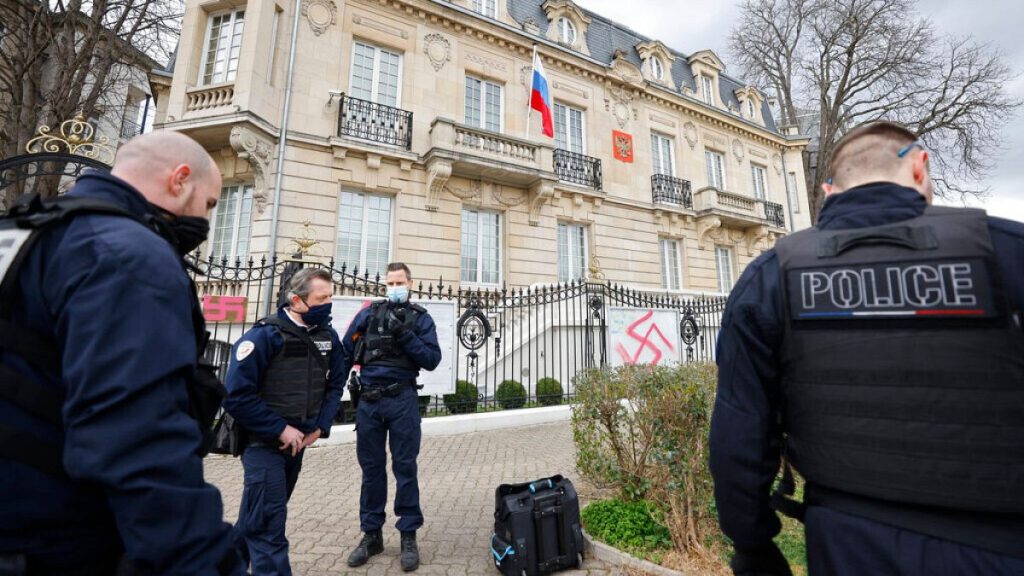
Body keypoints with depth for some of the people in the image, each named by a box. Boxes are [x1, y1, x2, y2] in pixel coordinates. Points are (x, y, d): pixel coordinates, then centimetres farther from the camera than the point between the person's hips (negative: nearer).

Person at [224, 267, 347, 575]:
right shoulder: (264, 335, -20)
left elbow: (335, 384, 5)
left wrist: (320, 426, -6)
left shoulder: (328, 336, -3)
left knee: (258, 518, 24)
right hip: (264, 443, -6)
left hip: (299, 442, 6)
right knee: (269, 524, 0)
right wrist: (281, 430, -18)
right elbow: (237, 396, -21)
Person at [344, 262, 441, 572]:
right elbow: (345, 353, 9)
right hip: (368, 400, 2)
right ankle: (371, 534, 29)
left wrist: (405, 335, -16)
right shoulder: (368, 313, 8)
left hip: (403, 400, -2)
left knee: (405, 467, 6)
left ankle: (408, 536, 21)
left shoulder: (420, 317, 3)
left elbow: (433, 359, -6)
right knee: (371, 467, 12)